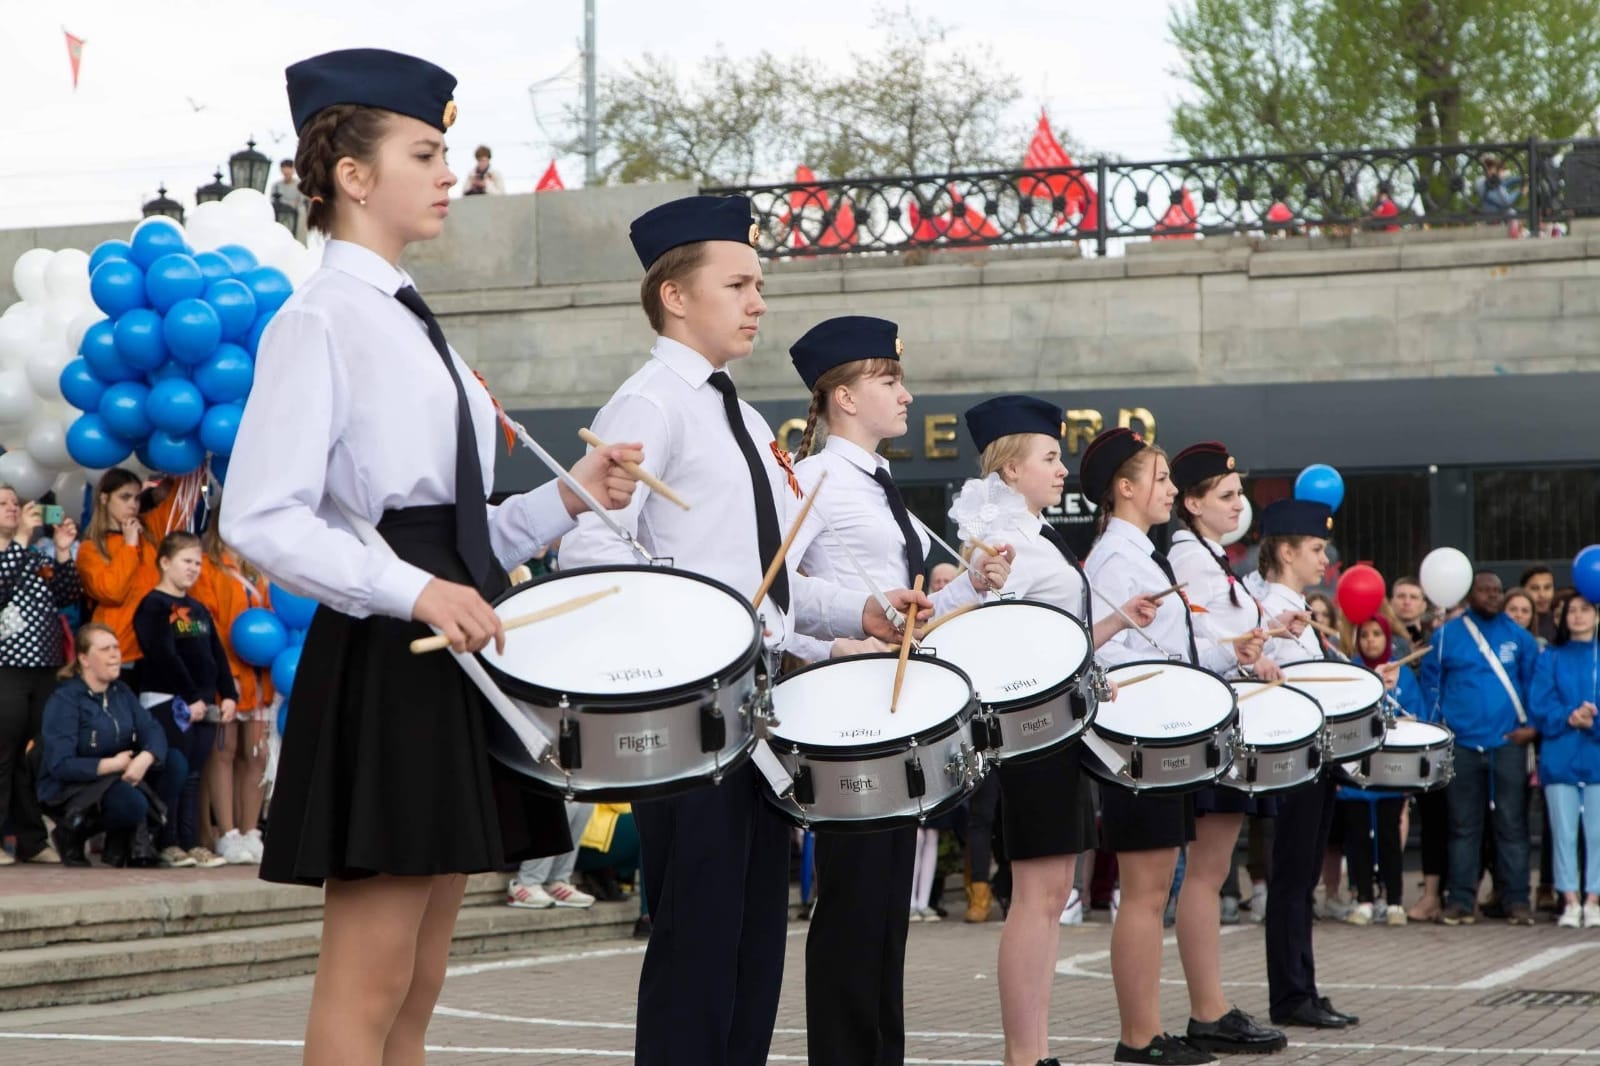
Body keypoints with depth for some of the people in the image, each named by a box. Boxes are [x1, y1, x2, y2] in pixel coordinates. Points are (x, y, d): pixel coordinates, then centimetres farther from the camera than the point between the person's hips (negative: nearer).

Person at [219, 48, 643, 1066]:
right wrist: (414, 593, -23)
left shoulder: (414, 324, 18)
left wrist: (568, 498, 6)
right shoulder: (320, 320, -8)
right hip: (384, 663, -9)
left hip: (455, 655, 9)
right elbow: (260, 519, -17)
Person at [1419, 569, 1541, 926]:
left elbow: (1535, 681, 10)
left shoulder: (1518, 637, 7)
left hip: (1508, 744, 0)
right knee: (1464, 825, 4)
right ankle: (1460, 900, 7)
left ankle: (1516, 900, 4)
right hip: (1462, 745, 0)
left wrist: (1531, 725, -1)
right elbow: (1430, 684, 7)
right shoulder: (1446, 636, 5)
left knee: (1512, 824, 0)